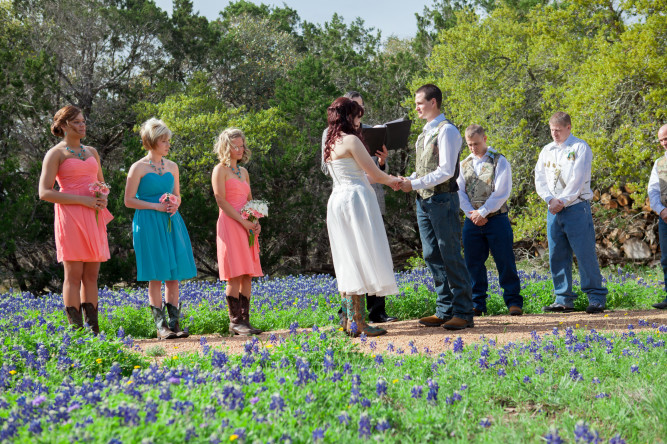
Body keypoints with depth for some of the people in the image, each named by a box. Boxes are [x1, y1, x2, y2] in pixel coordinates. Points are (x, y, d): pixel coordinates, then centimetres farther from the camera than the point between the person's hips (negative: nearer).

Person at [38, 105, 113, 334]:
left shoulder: (92, 152, 18)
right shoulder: (55, 154, -1)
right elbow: (45, 193, -9)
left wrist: (103, 198, 1)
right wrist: (82, 200, -15)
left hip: (93, 219, 6)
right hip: (70, 216, -6)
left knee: (91, 274, 5)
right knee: (74, 274, -7)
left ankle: (93, 330, 7)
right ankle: (76, 331, -6)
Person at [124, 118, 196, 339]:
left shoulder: (172, 166, 13)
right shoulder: (138, 167, -3)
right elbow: (129, 200, -5)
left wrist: (175, 205, -2)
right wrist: (155, 206, -14)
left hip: (171, 223, 5)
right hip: (149, 224, -5)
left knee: (174, 274, 3)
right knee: (156, 276, -4)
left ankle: (174, 323, 8)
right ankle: (160, 325, 1)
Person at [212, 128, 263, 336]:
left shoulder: (243, 171, 20)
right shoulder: (220, 169, -2)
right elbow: (221, 200, -11)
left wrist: (256, 222, 4)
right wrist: (243, 221, -15)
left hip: (246, 227, 7)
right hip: (230, 224, -7)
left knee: (247, 276, 4)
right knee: (235, 276, -9)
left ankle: (245, 320, 6)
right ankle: (235, 321, -6)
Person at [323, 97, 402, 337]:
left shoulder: (330, 144, 16)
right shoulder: (351, 140, -11)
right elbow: (375, 174, -9)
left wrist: (385, 179, 23)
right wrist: (393, 180, 10)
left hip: (337, 200, 9)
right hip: (355, 199, -9)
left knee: (348, 263, 12)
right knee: (360, 259, -7)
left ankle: (349, 319, 14)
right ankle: (358, 322, -8)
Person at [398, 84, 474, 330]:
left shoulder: (446, 130, -11)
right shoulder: (425, 132, 17)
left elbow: (446, 171, -18)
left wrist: (414, 184, -17)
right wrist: (408, 180, 2)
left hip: (442, 199, -9)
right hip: (424, 200, 9)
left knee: (451, 257, -7)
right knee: (433, 257, 9)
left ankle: (463, 313, -2)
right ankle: (444, 310, 15)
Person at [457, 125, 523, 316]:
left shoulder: (499, 161, -1)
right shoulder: (464, 164, 13)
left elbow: (502, 192, -8)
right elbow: (460, 192, 7)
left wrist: (482, 212, -11)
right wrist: (472, 214, -7)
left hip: (496, 219, -4)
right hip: (472, 221, 4)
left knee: (505, 262, -3)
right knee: (473, 263, 5)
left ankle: (514, 302, 4)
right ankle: (477, 304, 12)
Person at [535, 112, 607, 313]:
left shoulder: (580, 148, -1)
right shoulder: (547, 151, 16)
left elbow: (578, 179, -9)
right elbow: (539, 179, 9)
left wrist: (562, 202, -13)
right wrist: (551, 200, -7)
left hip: (576, 208, -6)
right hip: (554, 210, 6)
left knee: (585, 254, -6)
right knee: (557, 256, 4)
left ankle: (597, 298, 0)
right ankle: (564, 300, 10)